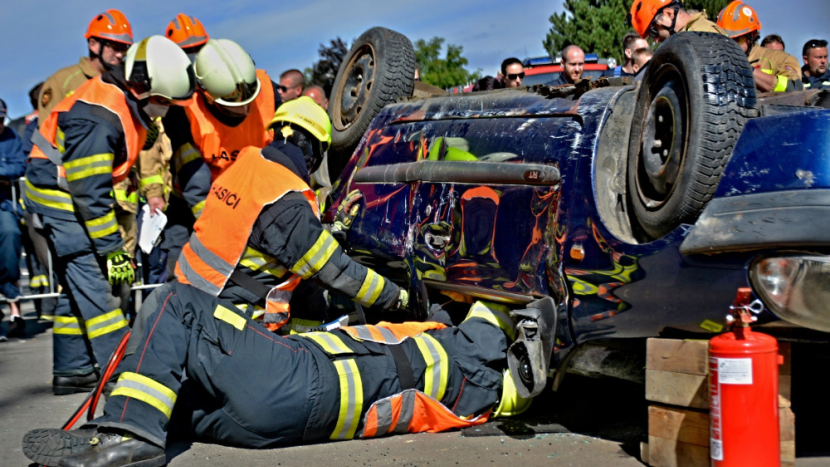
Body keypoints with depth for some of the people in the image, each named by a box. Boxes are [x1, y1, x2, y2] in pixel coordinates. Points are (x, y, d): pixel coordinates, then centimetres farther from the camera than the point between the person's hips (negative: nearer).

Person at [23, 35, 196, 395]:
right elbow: (91, 194, -28)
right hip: (57, 195, -10)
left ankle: (71, 371, 19)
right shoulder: (99, 119, -29)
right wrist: (112, 250, -23)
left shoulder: (127, 103, 1)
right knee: (91, 280, -13)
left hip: (77, 192, 10)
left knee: (78, 284, 12)